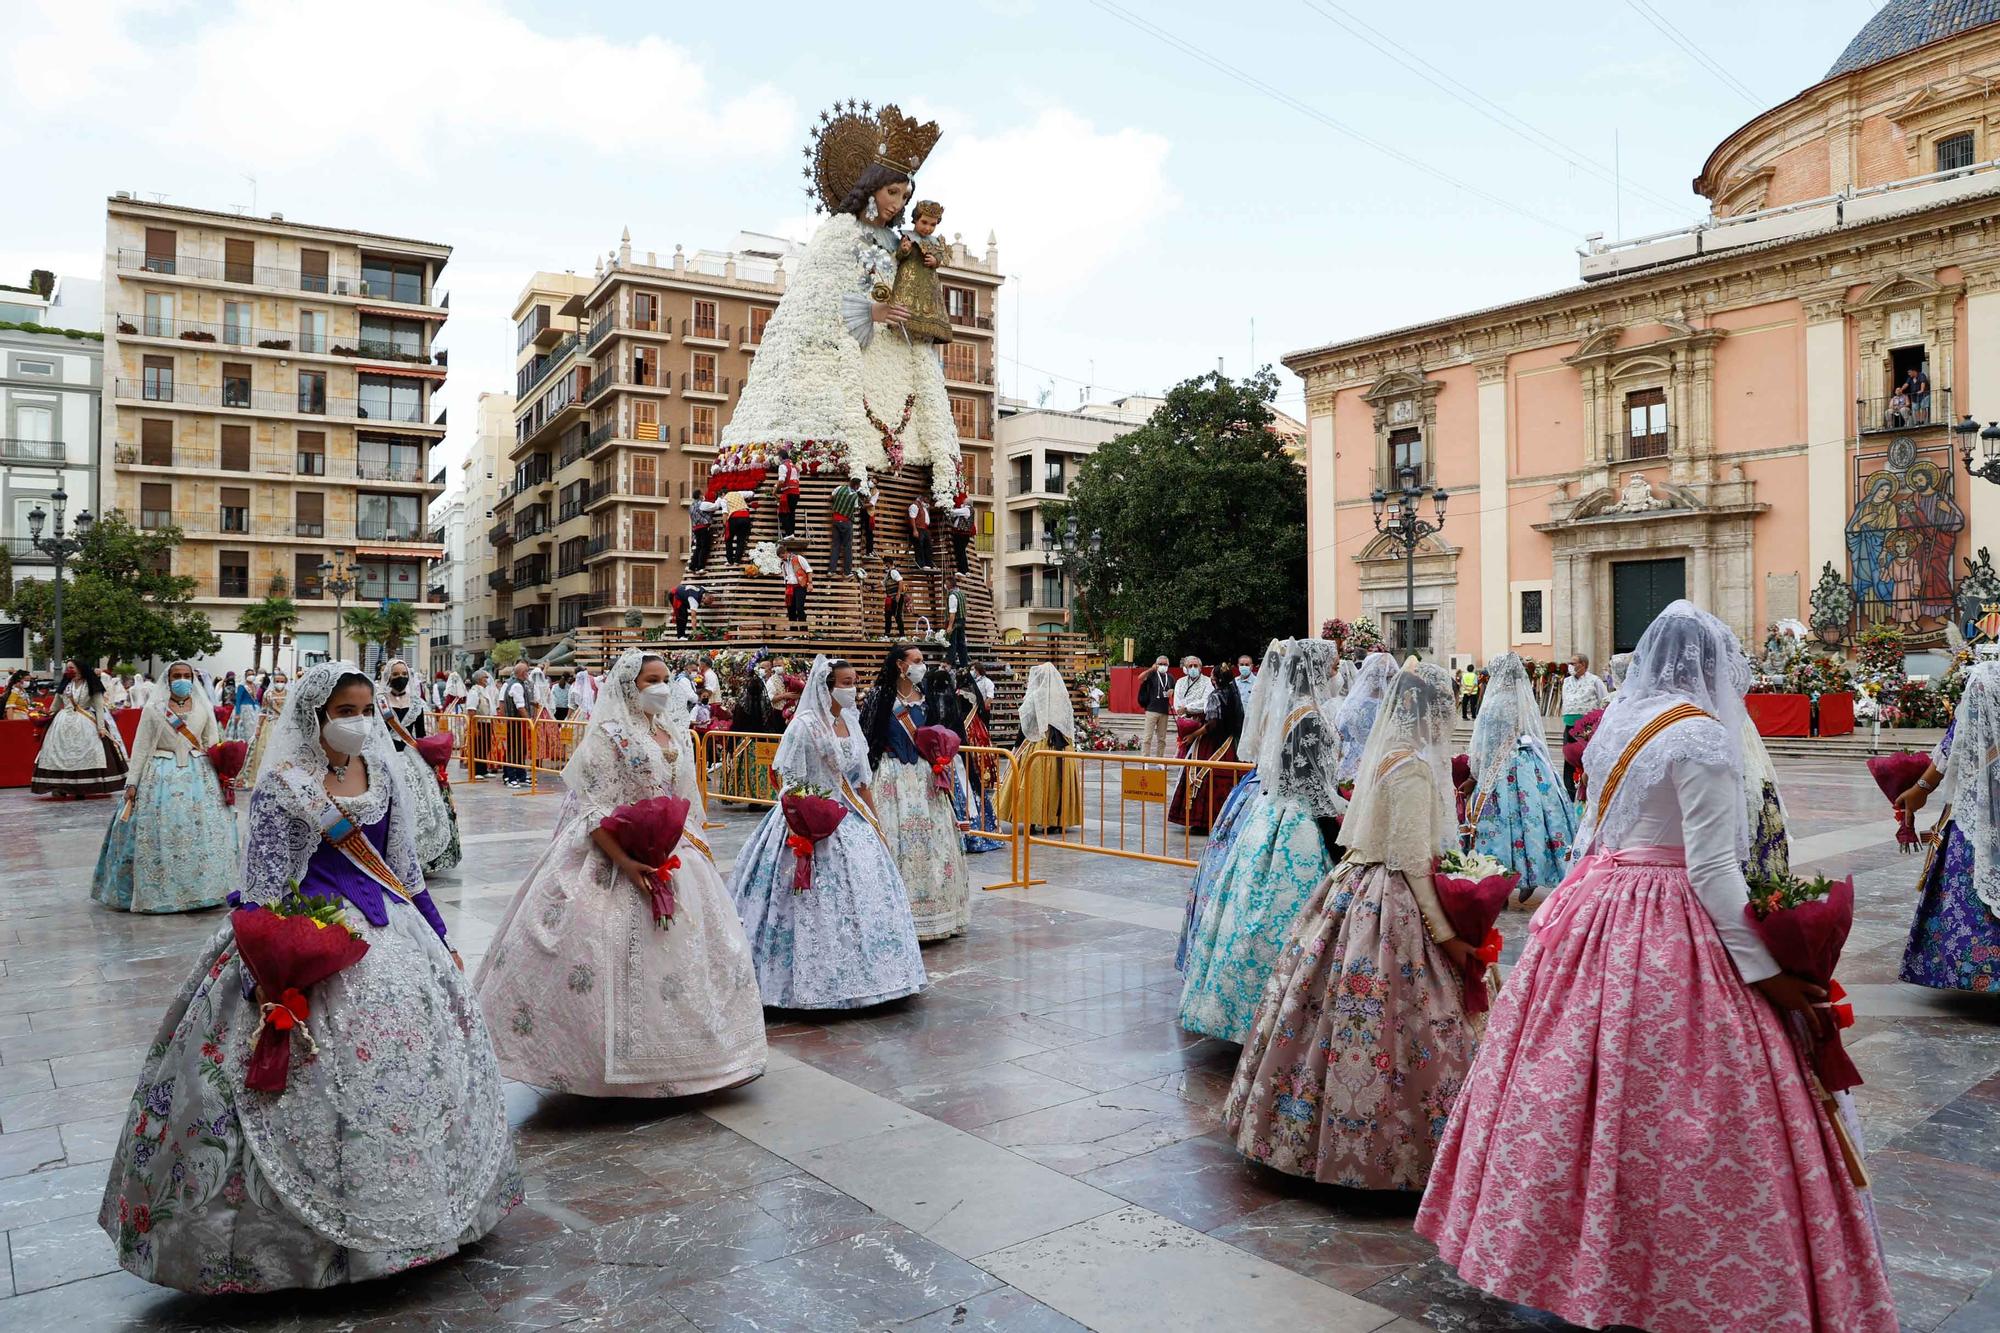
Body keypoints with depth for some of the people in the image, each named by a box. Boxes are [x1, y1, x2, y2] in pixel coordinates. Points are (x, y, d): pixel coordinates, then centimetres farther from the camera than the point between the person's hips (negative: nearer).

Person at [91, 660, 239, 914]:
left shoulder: (204, 709, 7)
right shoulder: (154, 710, 2)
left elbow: (213, 747, 10)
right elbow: (141, 748, 1)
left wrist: (221, 777, 1)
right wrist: (132, 783, -3)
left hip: (199, 776, 2)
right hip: (161, 777, -2)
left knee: (202, 833, 1)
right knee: (158, 835, -1)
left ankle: (199, 890, 11)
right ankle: (155, 891, 9)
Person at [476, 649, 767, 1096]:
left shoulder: (675, 733, 9)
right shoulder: (609, 735, -11)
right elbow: (591, 810, -16)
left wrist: (695, 842, 7)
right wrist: (626, 863, -24)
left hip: (674, 855, 7)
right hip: (615, 859, -7)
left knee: (681, 953, 11)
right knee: (623, 958, -6)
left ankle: (676, 1052, 26)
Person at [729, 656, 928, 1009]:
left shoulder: (850, 722, 9)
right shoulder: (805, 725, -12)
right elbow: (790, 785, -14)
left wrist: (875, 823, 14)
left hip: (851, 822, 7)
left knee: (864, 894, 8)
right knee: (819, 904, -4)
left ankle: (860, 975, 21)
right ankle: (817, 984, 8)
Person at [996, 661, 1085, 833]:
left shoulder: (1034, 698, -8)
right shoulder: (1063, 696, 5)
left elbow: (1025, 725, -6)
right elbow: (1071, 725, 9)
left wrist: (1018, 746, 4)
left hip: (1038, 746, -4)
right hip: (1063, 748, 4)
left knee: (1034, 782, 2)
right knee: (1060, 781, 8)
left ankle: (1031, 820, 3)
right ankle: (1058, 821, 11)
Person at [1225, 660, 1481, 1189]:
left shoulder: (1380, 753, 9)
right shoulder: (1414, 767, -18)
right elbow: (1412, 862, -18)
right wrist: (1445, 934, -14)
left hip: (1352, 892, 9)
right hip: (1392, 907, -9)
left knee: (1337, 1016, 15)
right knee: (1382, 1027, 0)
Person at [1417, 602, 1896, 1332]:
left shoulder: (1616, 722, 11)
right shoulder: (1701, 736, -12)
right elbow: (1712, 869, -15)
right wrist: (1765, 971, -11)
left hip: (1593, 908, 8)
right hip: (1668, 927, -8)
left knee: (1578, 1080, 14)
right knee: (1676, 1110, 0)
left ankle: (1546, 1255, 26)